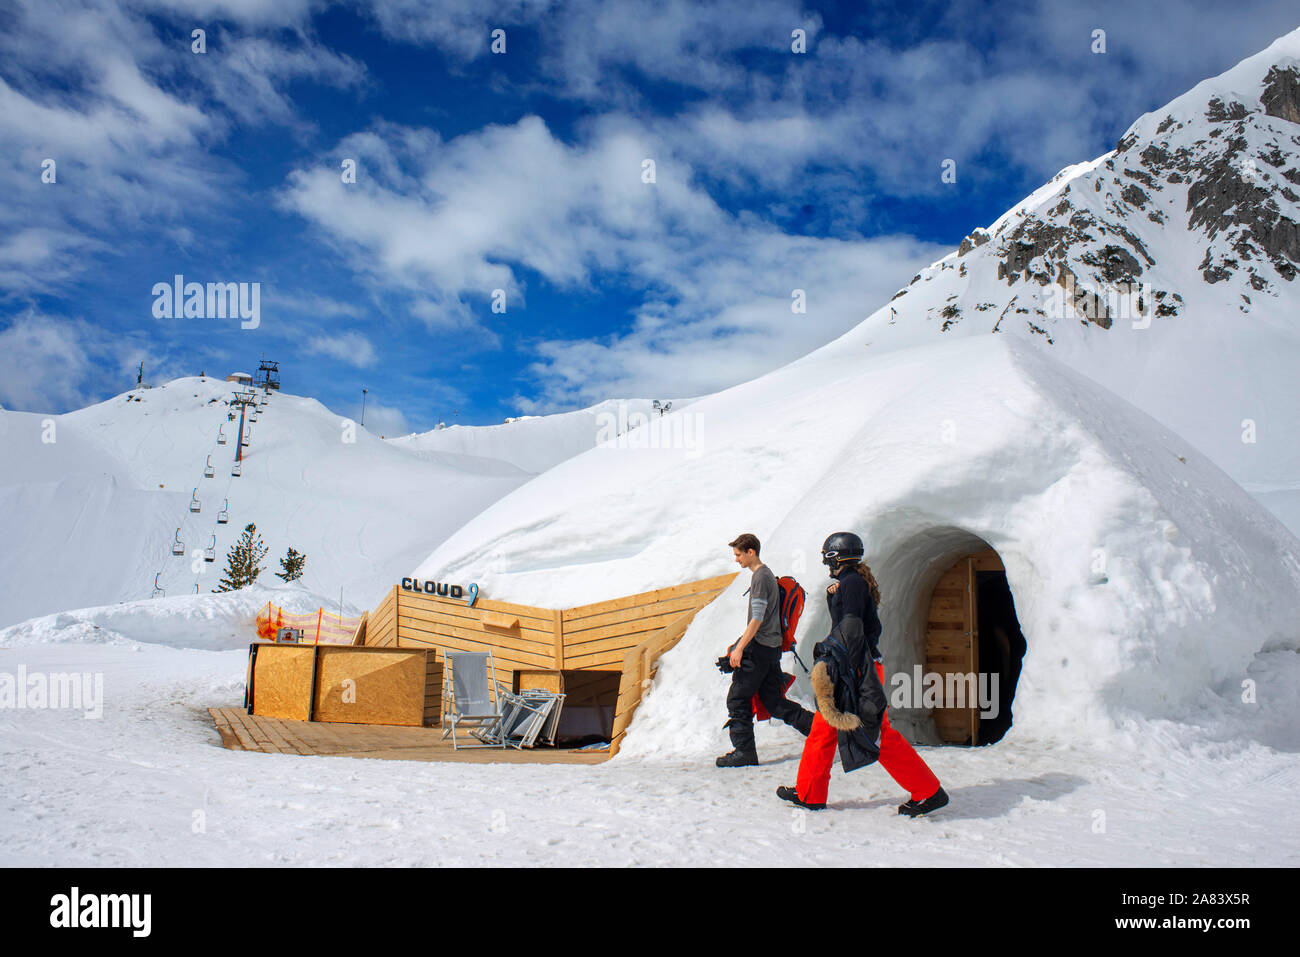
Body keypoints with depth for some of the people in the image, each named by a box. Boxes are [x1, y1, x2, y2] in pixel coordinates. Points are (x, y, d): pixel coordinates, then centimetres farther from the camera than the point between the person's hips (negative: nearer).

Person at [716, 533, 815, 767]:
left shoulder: (760, 577, -13)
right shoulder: (767, 574, 18)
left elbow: (757, 619, -19)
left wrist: (739, 648, -19)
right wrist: (742, 644, 27)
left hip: (758, 649, -10)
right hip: (771, 648, 10)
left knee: (737, 699, -1)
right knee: (775, 702, 10)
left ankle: (744, 750, 3)